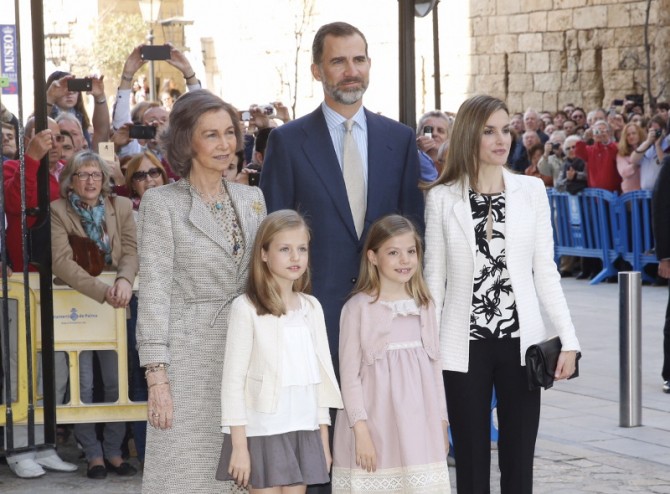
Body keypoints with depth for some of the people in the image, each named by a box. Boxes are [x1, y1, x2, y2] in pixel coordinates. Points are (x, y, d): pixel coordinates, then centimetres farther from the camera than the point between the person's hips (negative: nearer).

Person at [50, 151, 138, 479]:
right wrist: (103, 291, -27)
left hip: (114, 305, 3)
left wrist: (125, 280, -25)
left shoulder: (121, 207, 5)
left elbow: (131, 250, -2)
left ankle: (114, 450, 14)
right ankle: (93, 454, 8)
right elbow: (61, 261, -18)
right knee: (82, 385, -3)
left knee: (117, 382, 2)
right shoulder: (57, 211, -7)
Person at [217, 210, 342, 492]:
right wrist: (239, 445, -12)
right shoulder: (246, 308, -7)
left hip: (304, 432, 5)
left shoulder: (312, 307, 9)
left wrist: (324, 441, 11)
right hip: (262, 433, -5)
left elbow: (321, 374, 13)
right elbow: (233, 379, -8)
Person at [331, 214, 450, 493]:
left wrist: (442, 421, 13)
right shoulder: (358, 308, -5)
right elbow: (349, 374, -6)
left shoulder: (424, 306, 10)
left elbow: (435, 366, 14)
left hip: (419, 422, 4)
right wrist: (361, 429, -11)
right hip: (375, 422, -4)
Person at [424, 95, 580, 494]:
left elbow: (545, 270, 5)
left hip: (520, 341, 1)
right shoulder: (442, 197, 1)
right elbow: (435, 277, 5)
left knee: (519, 461, 3)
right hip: (466, 345, -1)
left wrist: (568, 338, -2)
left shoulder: (531, 190, 3)